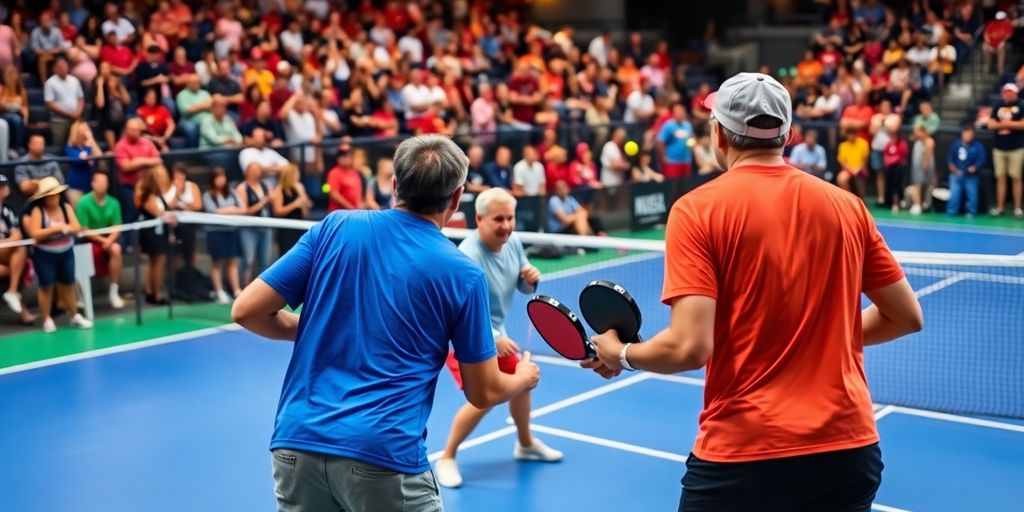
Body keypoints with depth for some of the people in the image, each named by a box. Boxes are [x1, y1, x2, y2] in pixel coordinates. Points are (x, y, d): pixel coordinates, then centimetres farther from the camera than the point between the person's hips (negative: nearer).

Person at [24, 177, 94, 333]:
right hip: (44, 255, -4)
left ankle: (75, 316, 22)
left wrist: (64, 227, -27)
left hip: (66, 253, 4)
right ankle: (47, 320, 13)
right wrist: (55, 229, -26)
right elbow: (35, 234, -23)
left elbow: (77, 228, -9)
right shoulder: (37, 211, -14)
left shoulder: (66, 208, -2)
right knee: (46, 287, 2)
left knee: (68, 285, 12)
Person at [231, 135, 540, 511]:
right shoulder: (462, 274, -1)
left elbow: (246, 311, 4)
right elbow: (484, 393, 6)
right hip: (384, 456, -3)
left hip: (296, 443, 3)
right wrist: (524, 377, 28)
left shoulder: (336, 227, 3)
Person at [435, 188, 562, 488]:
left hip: (495, 334, 9)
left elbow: (523, 288, 8)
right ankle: (446, 459, -1)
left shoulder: (513, 243, -5)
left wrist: (531, 280, -15)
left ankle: (526, 444, 45)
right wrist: (492, 338, -40)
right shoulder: (469, 256, -30)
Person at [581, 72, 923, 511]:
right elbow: (908, 317, 9)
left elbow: (690, 348, -16)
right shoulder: (848, 207, 3)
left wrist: (619, 353, 2)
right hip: (849, 449, 4)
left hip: (743, 454, -4)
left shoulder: (698, 209, -9)